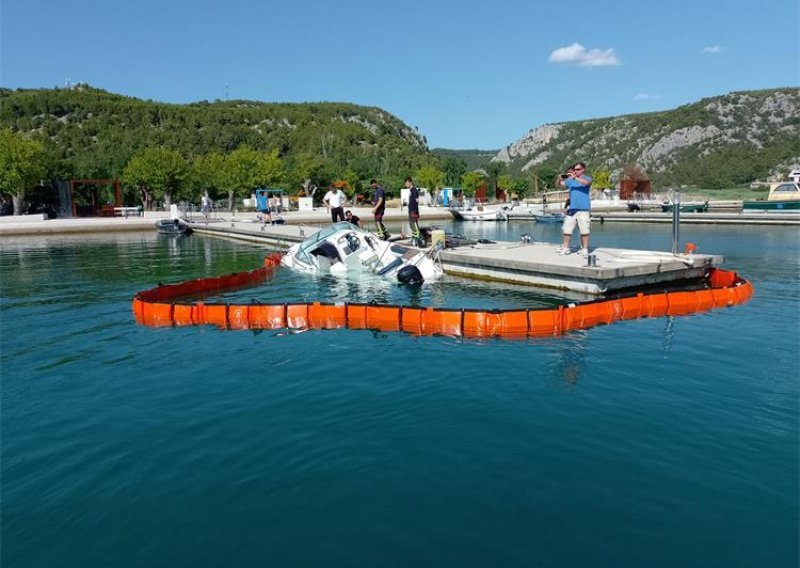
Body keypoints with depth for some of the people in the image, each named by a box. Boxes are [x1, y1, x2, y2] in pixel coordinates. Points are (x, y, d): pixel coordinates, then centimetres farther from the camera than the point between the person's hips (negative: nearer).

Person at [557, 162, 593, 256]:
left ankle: (585, 249, 7)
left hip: (584, 209, -4)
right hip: (571, 208, 4)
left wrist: (575, 178, -29)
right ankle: (565, 248, 14)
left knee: (584, 230, -2)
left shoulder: (587, 178, 3)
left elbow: (587, 182, -19)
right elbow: (560, 184, 10)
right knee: (566, 229, 5)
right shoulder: (570, 180, 15)